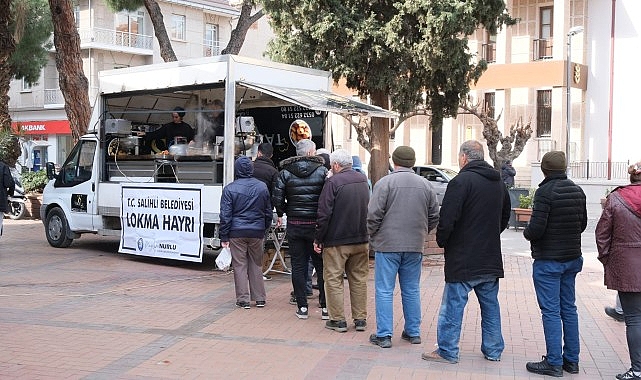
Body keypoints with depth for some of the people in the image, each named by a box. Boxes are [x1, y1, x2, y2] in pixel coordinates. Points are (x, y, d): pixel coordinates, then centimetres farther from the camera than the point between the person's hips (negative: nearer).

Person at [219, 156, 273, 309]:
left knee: (240, 266, 4)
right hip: (257, 233, 3)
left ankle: (243, 299, 5)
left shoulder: (230, 189, -6)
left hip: (237, 233, -3)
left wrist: (224, 237, -1)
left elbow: (225, 215, -6)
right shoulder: (262, 187, 4)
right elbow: (268, 213, 11)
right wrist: (264, 229, 23)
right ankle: (259, 298, 16)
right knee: (256, 265, 12)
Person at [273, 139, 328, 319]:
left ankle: (302, 307, 9)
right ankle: (325, 307, 9)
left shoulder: (285, 173, 0)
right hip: (316, 224, -1)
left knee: (298, 266, 8)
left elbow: (277, 198, -4)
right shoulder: (322, 171, -5)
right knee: (321, 265, 8)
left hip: (294, 225, 2)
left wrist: (281, 214, 13)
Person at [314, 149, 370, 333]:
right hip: (361, 240, 6)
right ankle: (360, 319, 17)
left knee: (334, 280, 4)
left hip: (336, 241, -6)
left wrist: (318, 239, -8)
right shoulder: (363, 179, 8)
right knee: (359, 279, 13)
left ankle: (338, 320, 5)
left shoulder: (333, 182, -14)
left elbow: (324, 214, -15)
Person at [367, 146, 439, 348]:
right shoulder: (425, 185, 6)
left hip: (387, 244, -4)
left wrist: (373, 236, 4)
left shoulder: (385, 182, -9)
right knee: (411, 290, 14)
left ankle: (384, 335, 2)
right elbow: (435, 217, 10)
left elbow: (374, 215, -12)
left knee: (384, 290, 2)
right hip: (415, 247, 4)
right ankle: (413, 332, 21)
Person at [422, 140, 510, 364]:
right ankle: (493, 350, 23)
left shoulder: (462, 181, -15)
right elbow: (505, 217, 22)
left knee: (453, 305, 0)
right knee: (490, 304, 15)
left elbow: (447, 219, -19)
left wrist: (442, 241, -3)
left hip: (464, 258, -7)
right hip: (491, 259, 8)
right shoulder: (498, 183, 11)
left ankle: (447, 351, 4)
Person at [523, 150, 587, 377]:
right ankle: (571, 360, 21)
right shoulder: (577, 191, 6)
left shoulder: (545, 192, -18)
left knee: (551, 311, -2)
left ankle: (554, 363, 1)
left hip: (548, 260, -7)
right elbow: (583, 224, 14)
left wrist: (527, 233, -1)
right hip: (572, 258, 7)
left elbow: (536, 228, -21)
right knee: (568, 308, 14)